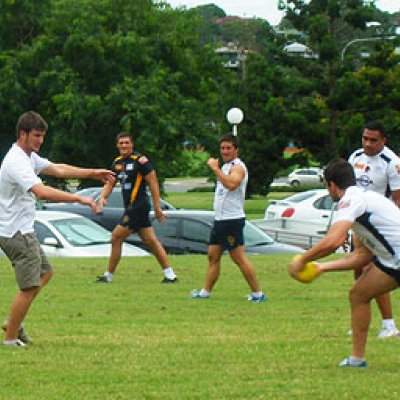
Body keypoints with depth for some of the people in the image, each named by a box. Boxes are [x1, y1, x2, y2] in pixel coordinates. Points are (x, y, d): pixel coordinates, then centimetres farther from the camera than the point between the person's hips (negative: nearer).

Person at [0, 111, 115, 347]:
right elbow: (42, 192, -35)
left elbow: (58, 169, 22)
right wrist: (79, 199, -35)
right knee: (30, 287, -6)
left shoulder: (30, 157, 11)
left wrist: (93, 173, 17)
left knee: (45, 273, 20)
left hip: (23, 231, 11)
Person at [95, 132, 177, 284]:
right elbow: (110, 183, 15)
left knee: (116, 238, -6)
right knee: (151, 241, 8)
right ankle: (170, 274, 10)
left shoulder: (140, 160, -12)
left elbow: (153, 183, -12)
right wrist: (102, 197, -5)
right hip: (131, 207, 9)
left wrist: (157, 207, -13)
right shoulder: (117, 162, 13)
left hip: (138, 206, -9)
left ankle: (108, 275, 3)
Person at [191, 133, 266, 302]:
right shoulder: (225, 166, 18)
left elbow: (231, 184, -33)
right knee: (213, 256, 11)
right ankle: (206, 291, 16)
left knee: (239, 258, -9)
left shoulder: (238, 167, -13)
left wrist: (216, 168, -28)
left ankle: (257, 293, -5)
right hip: (220, 219, 10)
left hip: (232, 219, -10)